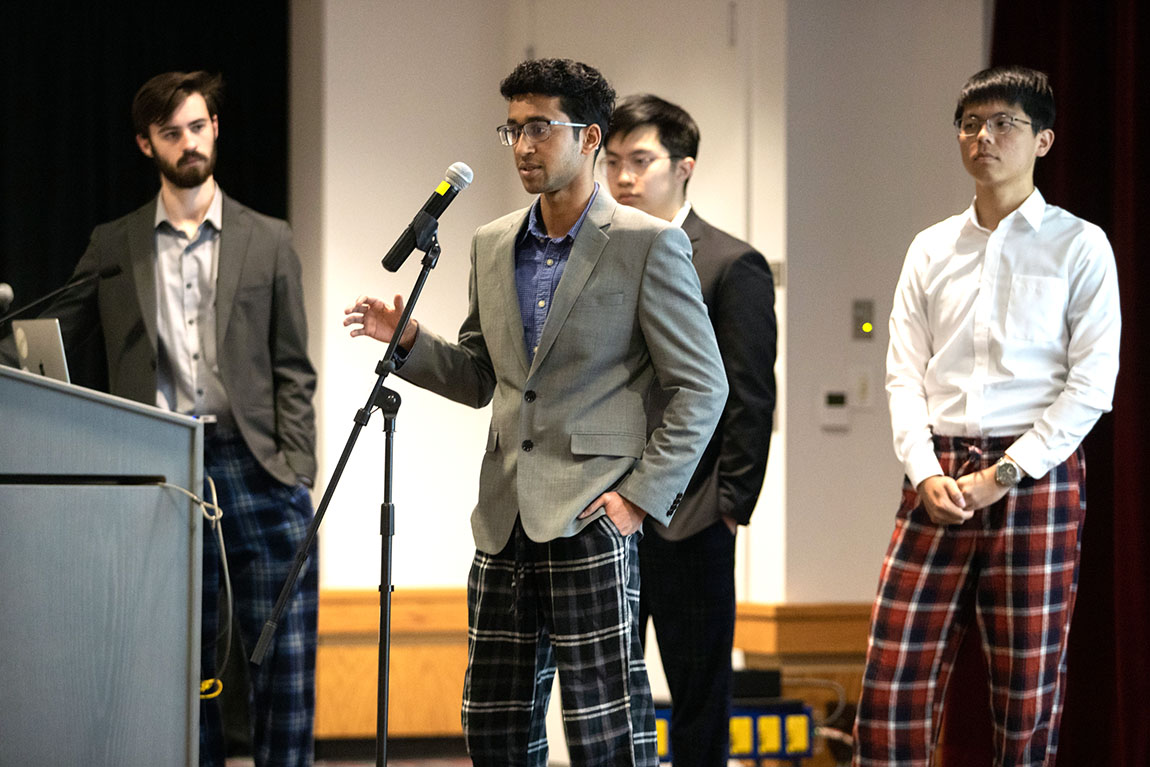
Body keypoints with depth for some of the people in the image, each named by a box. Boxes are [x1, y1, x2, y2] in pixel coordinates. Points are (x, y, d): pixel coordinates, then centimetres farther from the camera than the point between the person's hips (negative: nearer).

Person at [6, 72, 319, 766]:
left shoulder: (269, 241, 12)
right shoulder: (114, 247, 14)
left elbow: (292, 369, 9)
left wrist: (295, 471, -2)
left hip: (254, 466, 0)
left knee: (285, 658, -6)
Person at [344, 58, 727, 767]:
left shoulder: (649, 245, -4)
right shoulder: (493, 246, 15)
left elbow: (702, 388, -5)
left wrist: (642, 495, -12)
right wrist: (409, 342, 3)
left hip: (590, 519, -6)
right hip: (506, 520, 7)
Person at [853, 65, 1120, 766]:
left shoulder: (1079, 246, 3)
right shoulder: (931, 250, 15)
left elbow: (1091, 385, -4)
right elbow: (904, 373, 11)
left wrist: (1003, 475, -11)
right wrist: (926, 473, -6)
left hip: (1035, 477, -3)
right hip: (938, 479, 3)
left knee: (1028, 691, 0)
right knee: (891, 685, -4)